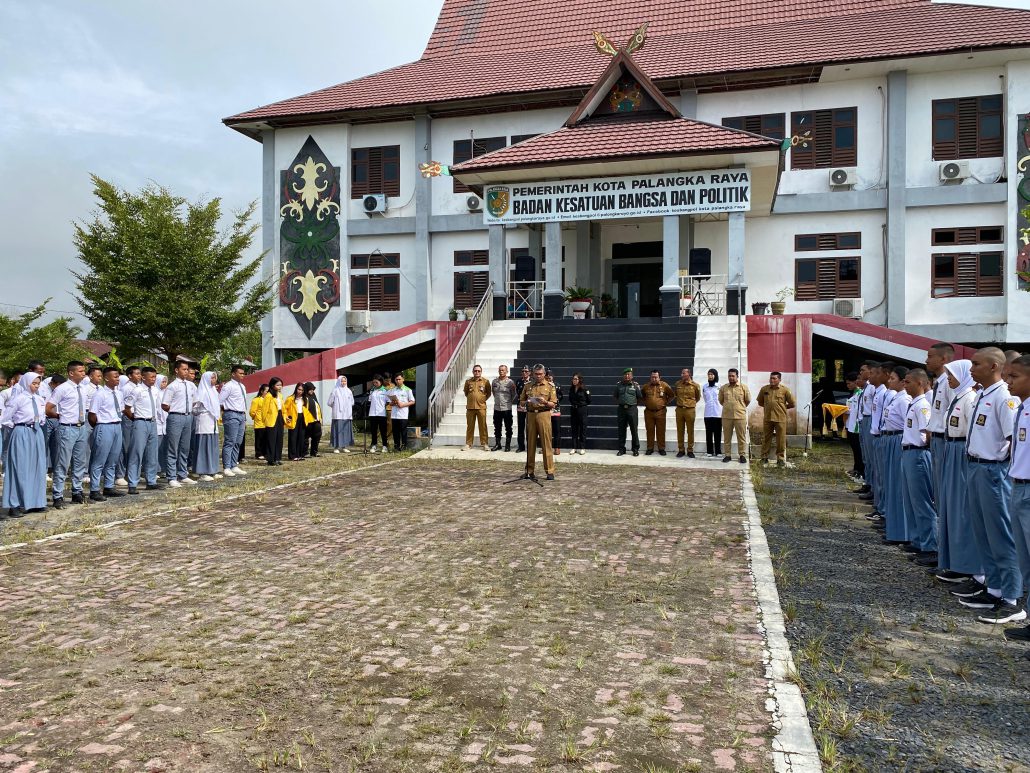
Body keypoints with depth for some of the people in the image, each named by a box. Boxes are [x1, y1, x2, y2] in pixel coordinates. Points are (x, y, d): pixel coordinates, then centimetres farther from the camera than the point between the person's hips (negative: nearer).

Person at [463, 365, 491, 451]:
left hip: (481, 407, -1)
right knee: (469, 427, 6)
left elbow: (488, 393, 11)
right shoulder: (468, 381, 7)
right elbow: (465, 392, 19)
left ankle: (484, 444, 8)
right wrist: (471, 398, 11)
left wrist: (483, 399, 4)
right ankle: (468, 444, 12)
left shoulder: (485, 381, 3)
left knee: (483, 426, 1)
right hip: (470, 407, 2)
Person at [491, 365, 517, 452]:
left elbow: (514, 395, 2)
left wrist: (510, 402, 3)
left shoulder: (510, 382, -4)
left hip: (507, 408, -3)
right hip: (497, 408, 3)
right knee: (497, 428, 9)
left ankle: (508, 445, 12)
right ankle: (497, 444, 19)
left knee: (508, 428, 4)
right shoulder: (494, 381, 4)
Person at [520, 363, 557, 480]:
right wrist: (527, 402, -7)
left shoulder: (550, 387, 6)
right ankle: (529, 470, 12)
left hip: (544, 415, -3)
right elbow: (521, 402, 14)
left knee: (546, 444, -5)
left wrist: (545, 402, -18)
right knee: (530, 444, 5)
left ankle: (550, 471, -2)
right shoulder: (528, 386, 13)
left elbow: (553, 405, 1)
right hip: (530, 415, 3)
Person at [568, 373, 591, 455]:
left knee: (582, 429, 0)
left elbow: (588, 400, -4)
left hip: (582, 410, -5)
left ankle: (582, 448, 6)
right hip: (573, 410, 5)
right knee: (574, 429, 7)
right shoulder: (571, 389, 7)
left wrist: (582, 404, 2)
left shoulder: (584, 389, -8)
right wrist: (572, 404, 7)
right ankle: (574, 447, 13)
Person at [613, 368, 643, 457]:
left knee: (634, 430, -1)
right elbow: (615, 396, 17)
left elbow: (640, 398, 6)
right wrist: (619, 403, 9)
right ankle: (621, 449, 13)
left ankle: (635, 449, 7)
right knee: (621, 430, 6)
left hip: (632, 409, -2)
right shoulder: (619, 385, 7)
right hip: (621, 409, 2)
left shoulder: (635, 385, 1)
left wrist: (634, 404, 3)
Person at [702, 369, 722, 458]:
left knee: (718, 433, 2)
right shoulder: (704, 387, 6)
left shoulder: (720, 386, -3)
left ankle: (718, 452, 7)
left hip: (718, 413, -2)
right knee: (708, 433, 4)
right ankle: (710, 452, 9)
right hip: (708, 413, 2)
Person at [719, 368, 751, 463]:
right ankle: (727, 455, 15)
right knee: (727, 437, 7)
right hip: (726, 416, 2)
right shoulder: (723, 388, 4)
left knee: (741, 437, 3)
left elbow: (748, 400, 8)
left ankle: (742, 455, 11)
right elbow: (720, 400, 17)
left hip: (740, 416, -2)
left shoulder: (744, 387, -1)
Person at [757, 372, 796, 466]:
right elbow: (760, 402, 18)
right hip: (767, 418, 2)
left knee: (781, 440, 1)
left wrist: (782, 407, 6)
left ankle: (781, 459, 11)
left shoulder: (784, 390, -3)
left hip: (780, 419, -2)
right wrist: (768, 406, 10)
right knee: (766, 438, 8)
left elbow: (792, 404, 4)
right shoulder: (764, 389, 4)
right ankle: (764, 457, 18)